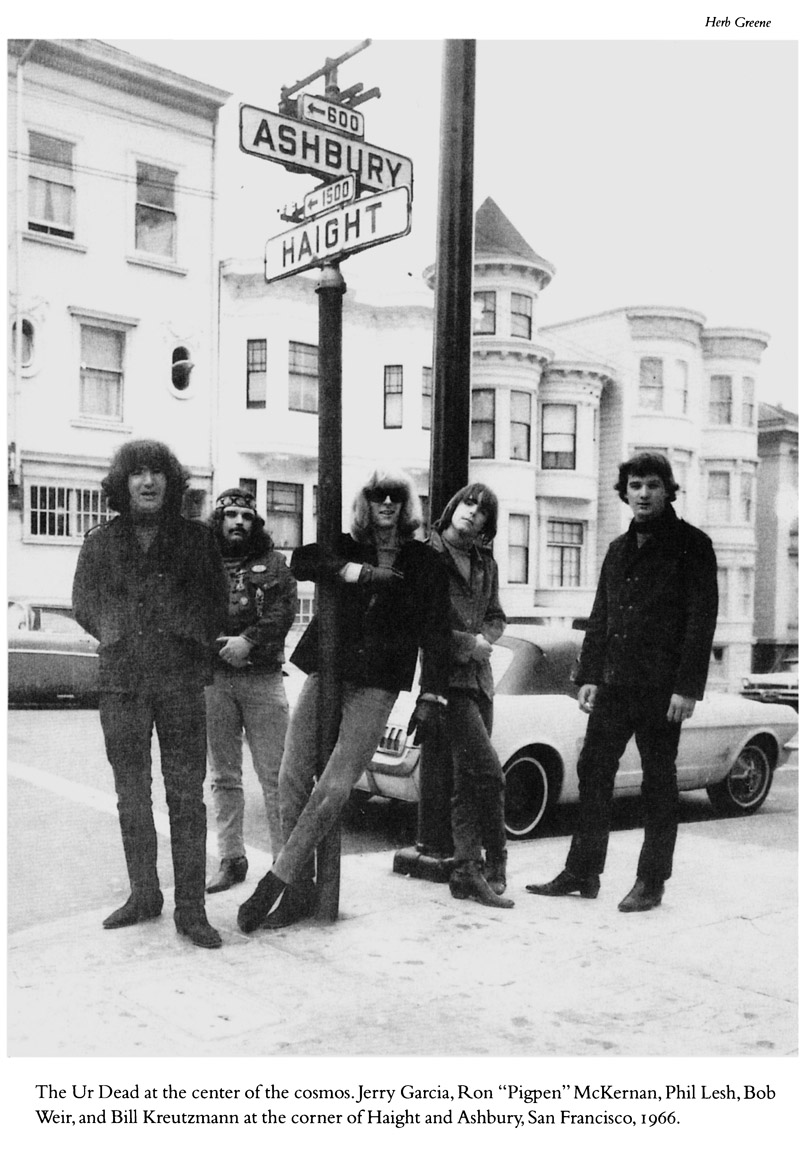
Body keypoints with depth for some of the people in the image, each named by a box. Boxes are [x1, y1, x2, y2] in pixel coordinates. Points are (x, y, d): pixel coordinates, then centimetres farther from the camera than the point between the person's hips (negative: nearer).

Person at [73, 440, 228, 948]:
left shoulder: (196, 538, 5)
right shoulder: (101, 541, 7)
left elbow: (218, 601, 10)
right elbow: (84, 604, 14)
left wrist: (191, 637, -1)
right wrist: (119, 635, 3)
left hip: (182, 682, -2)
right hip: (121, 683, 2)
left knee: (187, 796, -2)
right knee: (132, 797, 11)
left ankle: (191, 909, 4)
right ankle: (143, 896, 25)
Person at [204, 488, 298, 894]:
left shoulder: (272, 562, 10)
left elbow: (284, 609, -3)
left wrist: (249, 640, -15)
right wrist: (217, 644, -12)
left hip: (264, 677, -1)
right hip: (213, 678, 2)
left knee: (275, 773, -2)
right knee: (224, 776, 8)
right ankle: (231, 858, 17)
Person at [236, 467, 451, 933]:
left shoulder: (424, 563, 9)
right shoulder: (347, 547, 14)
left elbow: (436, 632, 5)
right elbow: (301, 560, -4)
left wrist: (432, 697, -3)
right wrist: (355, 571, -15)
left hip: (376, 686, -2)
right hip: (326, 674, 3)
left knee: (334, 788, -15)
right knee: (292, 780, -4)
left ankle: (276, 881, -5)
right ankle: (300, 891, 8)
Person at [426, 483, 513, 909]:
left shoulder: (485, 562, 14)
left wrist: (485, 639, -5)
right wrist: (467, 644, -12)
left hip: (479, 678, 7)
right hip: (446, 677, -7)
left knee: (468, 779, 10)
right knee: (489, 771, -13)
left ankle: (467, 870, 18)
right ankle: (494, 869, -1)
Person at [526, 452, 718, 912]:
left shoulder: (691, 545, -3)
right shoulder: (619, 549, 16)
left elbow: (701, 620, -9)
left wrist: (687, 686, -16)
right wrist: (589, 675, 10)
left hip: (661, 687, -6)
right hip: (613, 684, 6)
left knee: (659, 783, 4)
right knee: (593, 772, 7)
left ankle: (651, 882, 15)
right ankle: (582, 873, 17)